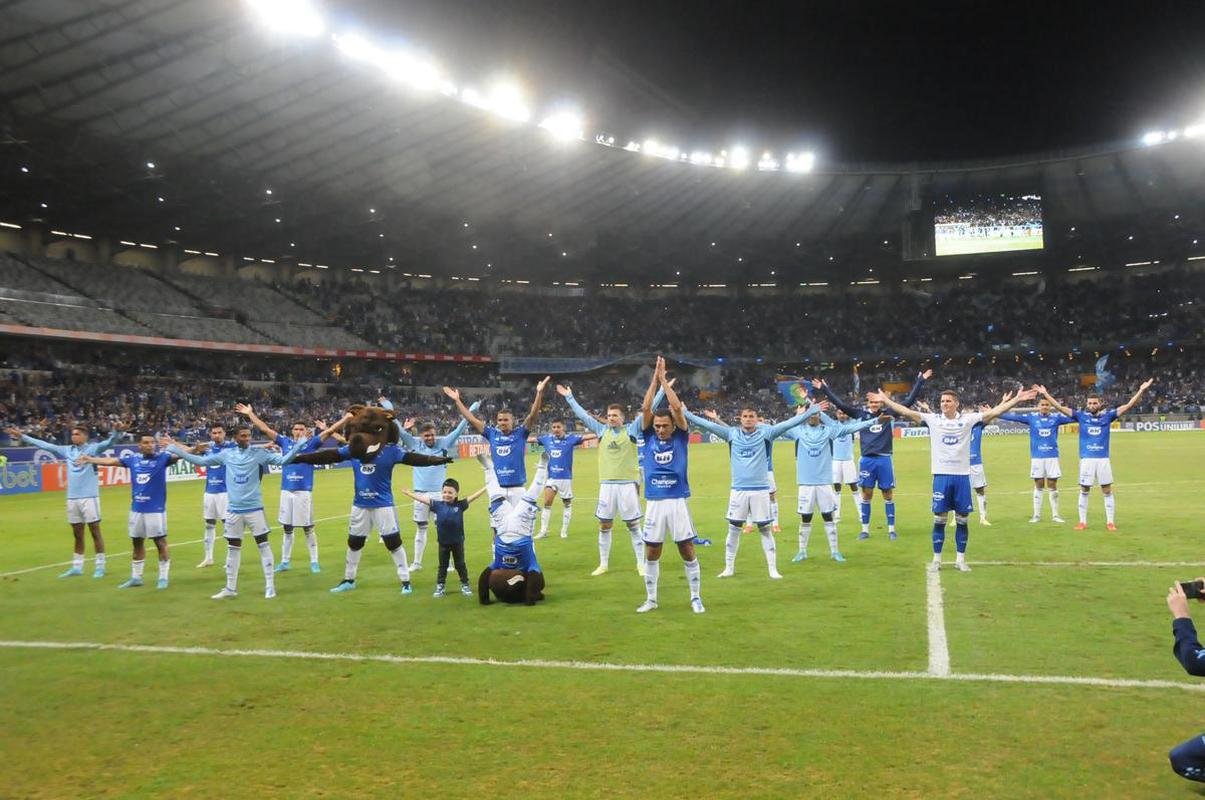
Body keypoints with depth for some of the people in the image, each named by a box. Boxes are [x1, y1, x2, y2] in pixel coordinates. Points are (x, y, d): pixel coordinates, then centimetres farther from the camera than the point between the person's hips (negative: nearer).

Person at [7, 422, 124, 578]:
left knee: (95, 531, 0)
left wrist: (116, 432, -39)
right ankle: (77, 567, 19)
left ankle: (99, 566, 5)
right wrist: (22, 437, 22)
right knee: (77, 534, 12)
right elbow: (44, 445, 19)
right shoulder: (67, 450, 12)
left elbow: (109, 442, -18)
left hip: (89, 497, -5)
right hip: (72, 498, 6)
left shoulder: (93, 448, -3)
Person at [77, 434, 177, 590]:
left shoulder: (162, 458, -7)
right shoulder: (133, 458, 6)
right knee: (137, 543, 14)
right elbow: (110, 461, 20)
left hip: (156, 509, -5)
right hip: (136, 509, 5)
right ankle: (136, 577, 26)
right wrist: (90, 459, 28)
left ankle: (163, 578, 10)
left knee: (160, 543, 0)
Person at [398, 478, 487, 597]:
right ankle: (440, 586, 23)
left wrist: (486, 487, -13)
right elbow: (421, 498, -3)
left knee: (460, 564, 12)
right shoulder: (438, 505, -4)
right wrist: (406, 492, -2)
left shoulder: (460, 505, -6)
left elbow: (473, 496, -9)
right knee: (443, 565, 14)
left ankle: (465, 585, 24)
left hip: (457, 541, -1)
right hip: (443, 542, 1)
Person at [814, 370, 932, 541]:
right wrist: (824, 389, 1)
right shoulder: (861, 414, 4)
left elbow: (909, 401, 4)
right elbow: (841, 404, 3)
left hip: (885, 460, 0)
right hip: (867, 460, 0)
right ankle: (865, 529, 15)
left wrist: (920, 381, 2)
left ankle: (891, 529, 15)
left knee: (888, 495, 6)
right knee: (866, 495, 7)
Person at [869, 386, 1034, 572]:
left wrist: (1016, 399, -7)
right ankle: (937, 559, 12)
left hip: (962, 476, 0)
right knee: (939, 519, 3)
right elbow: (906, 412, -2)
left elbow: (994, 412, -1)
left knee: (962, 520, 6)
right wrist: (885, 400, -8)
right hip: (941, 476, 0)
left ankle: (960, 559, 16)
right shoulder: (933, 419, 2)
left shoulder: (968, 419, 1)